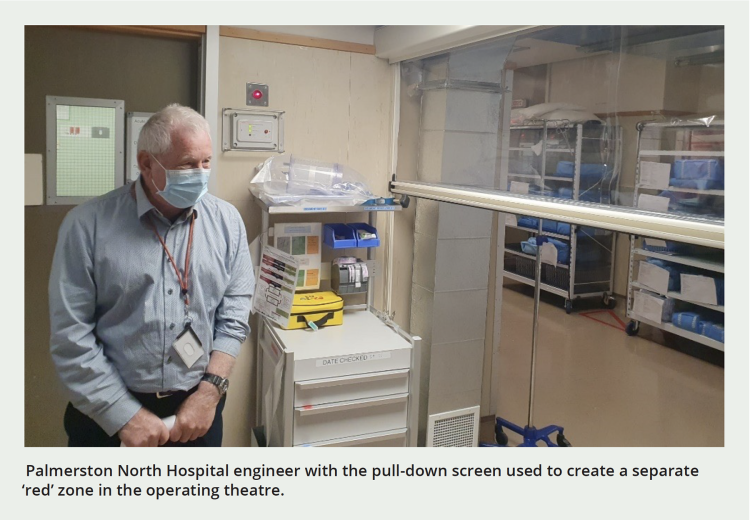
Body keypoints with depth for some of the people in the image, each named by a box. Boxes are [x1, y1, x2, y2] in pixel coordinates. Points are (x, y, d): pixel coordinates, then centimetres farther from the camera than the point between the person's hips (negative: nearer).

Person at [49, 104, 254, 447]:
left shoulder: (227, 221, -2)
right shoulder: (88, 225, -10)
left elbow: (234, 313, -1)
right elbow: (71, 335, -11)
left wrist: (210, 391, -9)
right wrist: (125, 416, -12)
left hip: (196, 406, 2)